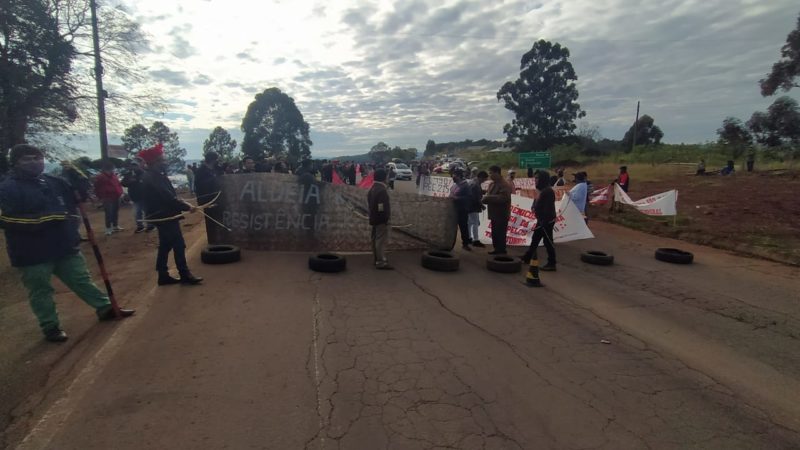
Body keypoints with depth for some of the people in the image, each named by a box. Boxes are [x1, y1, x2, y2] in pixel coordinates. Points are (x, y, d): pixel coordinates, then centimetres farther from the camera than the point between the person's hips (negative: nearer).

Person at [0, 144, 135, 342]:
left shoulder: (54, 182, 7)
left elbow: (80, 195, 19)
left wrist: (77, 179, -1)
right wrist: (42, 219, -25)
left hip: (65, 246, 5)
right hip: (32, 253, -5)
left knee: (82, 280, 15)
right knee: (40, 291, 8)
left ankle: (106, 308, 25)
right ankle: (51, 327, 20)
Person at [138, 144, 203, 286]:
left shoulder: (153, 176, 13)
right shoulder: (153, 178, -19)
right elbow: (168, 197, -25)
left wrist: (182, 204, 13)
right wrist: (186, 207, -20)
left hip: (162, 215, 11)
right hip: (165, 216, -11)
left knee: (165, 246, 13)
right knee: (179, 245, -5)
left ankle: (163, 276, 19)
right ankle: (185, 275, 1)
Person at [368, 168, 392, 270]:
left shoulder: (372, 188, 13)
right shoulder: (382, 190, -19)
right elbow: (382, 207, -24)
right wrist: (386, 219, -18)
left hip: (374, 218, 10)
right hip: (381, 219, -10)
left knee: (376, 239, 16)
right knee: (381, 240, -7)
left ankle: (377, 259, 26)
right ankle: (381, 262, -6)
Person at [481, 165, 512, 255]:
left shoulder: (505, 185, -14)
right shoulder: (492, 184, 15)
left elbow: (503, 198, -27)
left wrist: (488, 197, -23)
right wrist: (485, 198, -4)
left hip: (502, 215, -9)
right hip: (494, 214, 9)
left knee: (500, 234, -5)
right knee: (495, 234, 13)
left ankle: (501, 251, 3)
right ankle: (497, 249, 22)